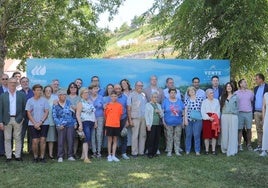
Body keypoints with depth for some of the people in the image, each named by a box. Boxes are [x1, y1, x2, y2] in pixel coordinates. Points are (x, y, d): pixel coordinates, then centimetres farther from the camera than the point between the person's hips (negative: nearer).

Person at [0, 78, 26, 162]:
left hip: (18, 119, 0)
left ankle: (18, 155, 11)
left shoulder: (21, 95, 6)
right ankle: (8, 156, 11)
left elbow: (24, 107, 8)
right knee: (7, 139, 4)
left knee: (18, 138, 4)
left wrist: (23, 117, 0)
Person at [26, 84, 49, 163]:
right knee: (35, 141, -5)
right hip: (33, 124, 0)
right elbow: (29, 113, 2)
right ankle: (35, 157, 10)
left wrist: (40, 122, -10)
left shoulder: (44, 100, 3)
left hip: (44, 123, 0)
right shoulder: (30, 101, 4)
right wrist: (35, 123, -7)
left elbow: (46, 112, 0)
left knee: (43, 140, -5)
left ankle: (42, 157, 4)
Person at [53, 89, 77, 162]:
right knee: (61, 141, -1)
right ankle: (60, 157, 6)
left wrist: (75, 122, 8)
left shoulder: (69, 103, 10)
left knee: (70, 141, 2)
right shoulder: (55, 105, 3)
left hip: (70, 125, 2)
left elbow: (73, 113, 12)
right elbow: (54, 116, 1)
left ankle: (70, 156, 11)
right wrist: (58, 124, -9)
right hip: (61, 126, -2)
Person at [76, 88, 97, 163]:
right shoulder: (80, 103, -4)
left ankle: (83, 155, 20)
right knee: (87, 139, -16)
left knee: (88, 139, 10)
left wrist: (95, 122, 20)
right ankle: (86, 158, -19)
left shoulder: (90, 102, 18)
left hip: (91, 123, 8)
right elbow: (78, 114, -11)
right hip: (85, 123, -8)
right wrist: (80, 124, -19)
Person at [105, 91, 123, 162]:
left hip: (117, 125, 2)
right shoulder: (107, 105, -1)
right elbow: (105, 115, 7)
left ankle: (113, 156, 11)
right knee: (110, 140, 4)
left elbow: (120, 115, 11)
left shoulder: (119, 105, 2)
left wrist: (117, 121, 7)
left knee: (115, 140, 6)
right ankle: (109, 155, 12)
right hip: (109, 125, -1)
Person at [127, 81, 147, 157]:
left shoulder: (143, 95, 14)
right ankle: (134, 152, 3)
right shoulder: (131, 95, -1)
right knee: (135, 135, -3)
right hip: (135, 118, -5)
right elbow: (129, 108, -3)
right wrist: (130, 119, -9)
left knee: (143, 135, 6)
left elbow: (146, 106, 17)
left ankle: (141, 151, 15)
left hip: (144, 118, 5)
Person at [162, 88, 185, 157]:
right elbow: (162, 112, 2)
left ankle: (177, 151, 15)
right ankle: (169, 151, 8)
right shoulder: (165, 101, 4)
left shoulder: (179, 101, 10)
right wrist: (163, 121, -4)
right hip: (169, 123, -2)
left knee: (177, 138, 5)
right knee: (169, 138, 1)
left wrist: (183, 121, 6)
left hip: (178, 123, 2)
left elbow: (183, 112, 12)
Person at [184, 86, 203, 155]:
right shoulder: (187, 100, 7)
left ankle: (197, 151, 3)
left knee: (197, 135, -3)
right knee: (188, 135, 5)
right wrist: (185, 119, -3)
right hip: (189, 119, 1)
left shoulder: (200, 98, 5)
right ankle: (187, 150, 13)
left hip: (198, 119, -1)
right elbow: (185, 110, 4)